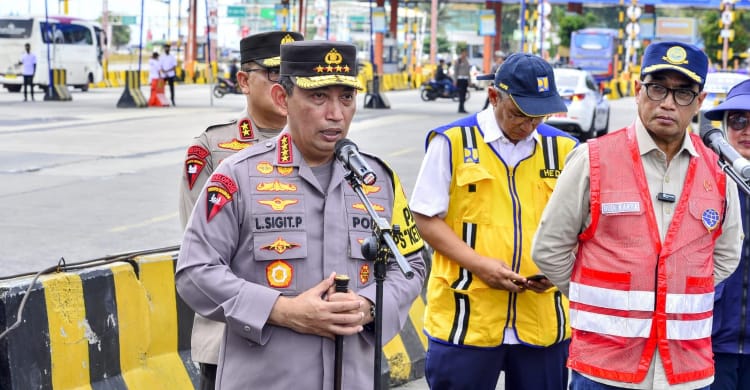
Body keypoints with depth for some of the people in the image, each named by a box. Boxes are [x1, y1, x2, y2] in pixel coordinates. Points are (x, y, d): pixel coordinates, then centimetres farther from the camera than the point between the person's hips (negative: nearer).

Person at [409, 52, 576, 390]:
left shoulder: (563, 149, 7)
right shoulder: (453, 142, -3)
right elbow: (427, 219, -2)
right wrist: (478, 263, -14)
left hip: (542, 321, 3)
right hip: (466, 320, -3)